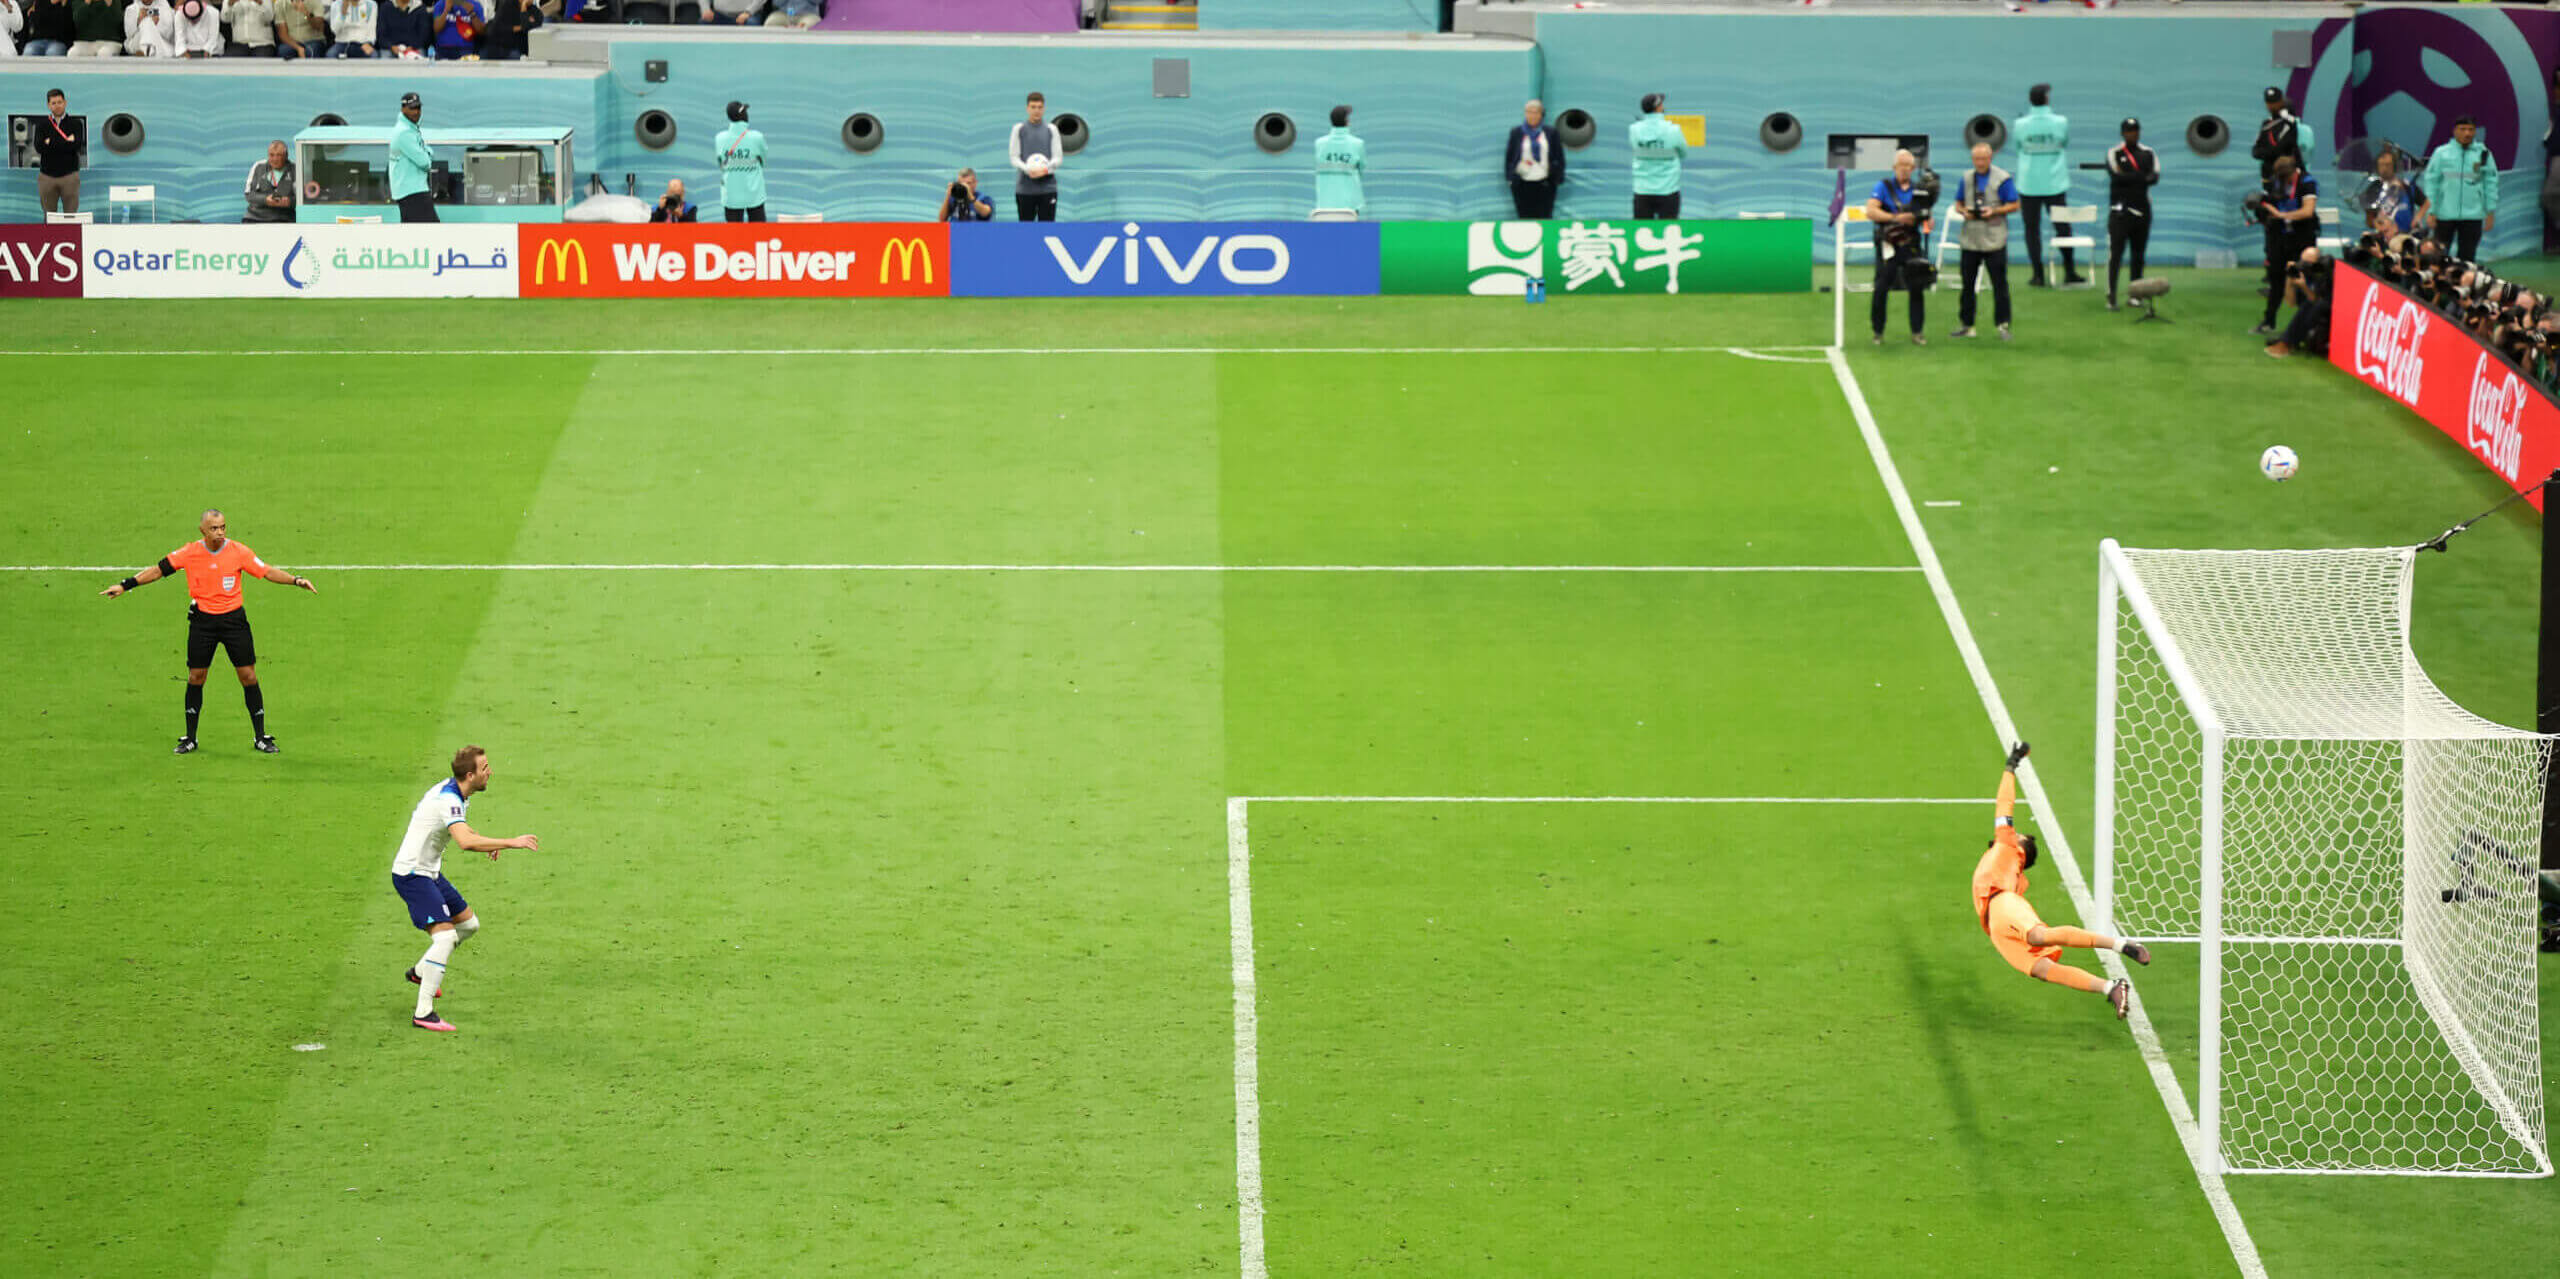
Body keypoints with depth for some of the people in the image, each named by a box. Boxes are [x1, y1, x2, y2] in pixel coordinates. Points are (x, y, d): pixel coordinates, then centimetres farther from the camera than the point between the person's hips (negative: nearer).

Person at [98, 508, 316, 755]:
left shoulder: (239, 551, -7)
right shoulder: (190, 553, -5)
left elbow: (268, 571, -5)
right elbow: (159, 570, 2)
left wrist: (296, 581, -18)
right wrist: (125, 585, 0)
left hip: (233, 618, -1)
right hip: (202, 619, 1)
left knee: (248, 676, -2)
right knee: (196, 677, 3)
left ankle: (260, 737, 8)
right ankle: (190, 739, 15)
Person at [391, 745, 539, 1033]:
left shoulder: (456, 794, 5)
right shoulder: (448, 800, -27)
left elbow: (463, 830, 28)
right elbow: (466, 842, -44)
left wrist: (489, 843, 13)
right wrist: (510, 842, -38)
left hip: (429, 872, 10)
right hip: (411, 875, -10)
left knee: (469, 924, 18)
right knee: (445, 936, -19)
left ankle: (420, 971, 35)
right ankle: (423, 1013, -17)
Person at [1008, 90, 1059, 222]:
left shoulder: (1051, 130, 7)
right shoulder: (1019, 129, 5)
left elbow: (1057, 157, 4)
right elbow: (1014, 157, 1)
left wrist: (1046, 169, -18)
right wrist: (1028, 169, -19)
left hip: (1047, 188, 0)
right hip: (1024, 189, 0)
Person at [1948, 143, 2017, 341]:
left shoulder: (2002, 178, -3)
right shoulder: (1967, 177, 10)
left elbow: (2014, 205, -2)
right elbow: (1958, 204, 16)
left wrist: (1994, 211, -17)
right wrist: (1963, 211, -7)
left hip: (1994, 240, -4)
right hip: (1970, 239, 4)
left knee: (1999, 283, -4)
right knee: (1968, 283, 8)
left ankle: (2003, 325, 1)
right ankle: (1965, 324, 16)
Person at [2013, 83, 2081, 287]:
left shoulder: (2021, 124, -9)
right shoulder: (2061, 123, -8)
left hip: (2028, 184, 0)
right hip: (2055, 184, 0)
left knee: (2032, 229, 5)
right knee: (2062, 226, 11)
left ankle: (2038, 275, 3)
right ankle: (2069, 272, 14)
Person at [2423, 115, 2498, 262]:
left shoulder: (2483, 154, 5)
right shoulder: (2442, 153, 2)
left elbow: (2491, 184, 6)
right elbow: (2432, 183, 2)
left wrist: (2491, 213, 2)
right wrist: (2431, 212, -2)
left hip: (2472, 215, 1)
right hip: (2445, 215, -1)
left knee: (2467, 256, 4)